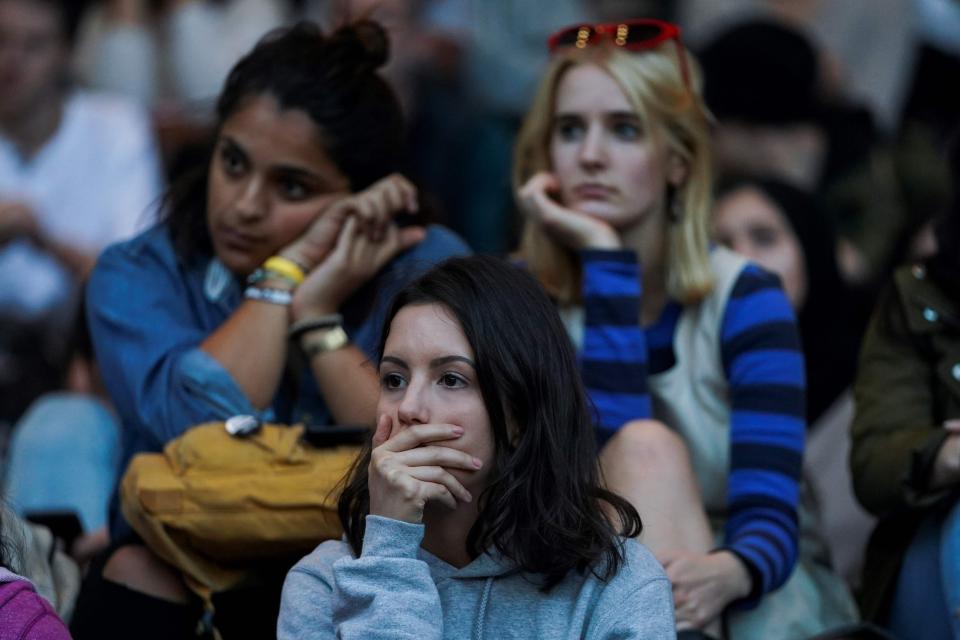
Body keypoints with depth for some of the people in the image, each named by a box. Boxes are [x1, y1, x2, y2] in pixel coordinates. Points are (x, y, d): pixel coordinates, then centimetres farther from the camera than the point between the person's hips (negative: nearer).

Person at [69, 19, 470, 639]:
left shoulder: (429, 269, -5)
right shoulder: (139, 274, -3)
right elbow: (192, 425, -23)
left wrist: (316, 314, -17)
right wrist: (286, 273, -16)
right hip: (177, 589, 0)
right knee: (138, 567, -30)